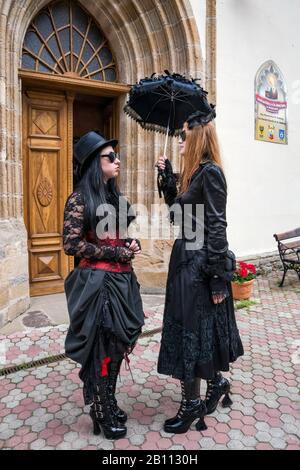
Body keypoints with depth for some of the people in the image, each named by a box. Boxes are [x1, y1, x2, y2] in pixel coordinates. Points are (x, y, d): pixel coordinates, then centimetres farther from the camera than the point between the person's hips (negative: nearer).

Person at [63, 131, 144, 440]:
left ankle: (109, 403, 35)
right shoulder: (79, 199, -11)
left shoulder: (116, 197, 12)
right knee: (100, 348, 5)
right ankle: (102, 412, 25)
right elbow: (71, 244, -15)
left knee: (118, 345, 15)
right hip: (97, 282, -7)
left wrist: (132, 244, -1)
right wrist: (117, 253, -15)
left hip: (122, 280, 7)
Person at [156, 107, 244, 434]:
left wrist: (218, 279, -18)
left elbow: (216, 227, -18)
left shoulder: (210, 172, -15)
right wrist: (167, 176, 11)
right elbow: (177, 209, 18)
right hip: (186, 258, 9)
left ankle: (192, 404, 23)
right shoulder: (192, 173, 11)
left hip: (200, 262, -9)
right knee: (190, 327, 19)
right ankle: (216, 382, 40)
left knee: (192, 328, 3)